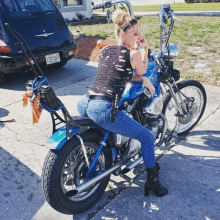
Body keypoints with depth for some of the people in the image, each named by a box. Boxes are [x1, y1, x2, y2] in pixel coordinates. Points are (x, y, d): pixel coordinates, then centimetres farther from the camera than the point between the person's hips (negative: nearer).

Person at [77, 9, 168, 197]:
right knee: (147, 137, 8)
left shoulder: (104, 51, 19)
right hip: (104, 109, -7)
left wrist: (143, 79, 20)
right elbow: (142, 71, 20)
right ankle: (153, 180, 20)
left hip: (84, 104, 8)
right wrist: (145, 49, 23)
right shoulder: (133, 54, 0)